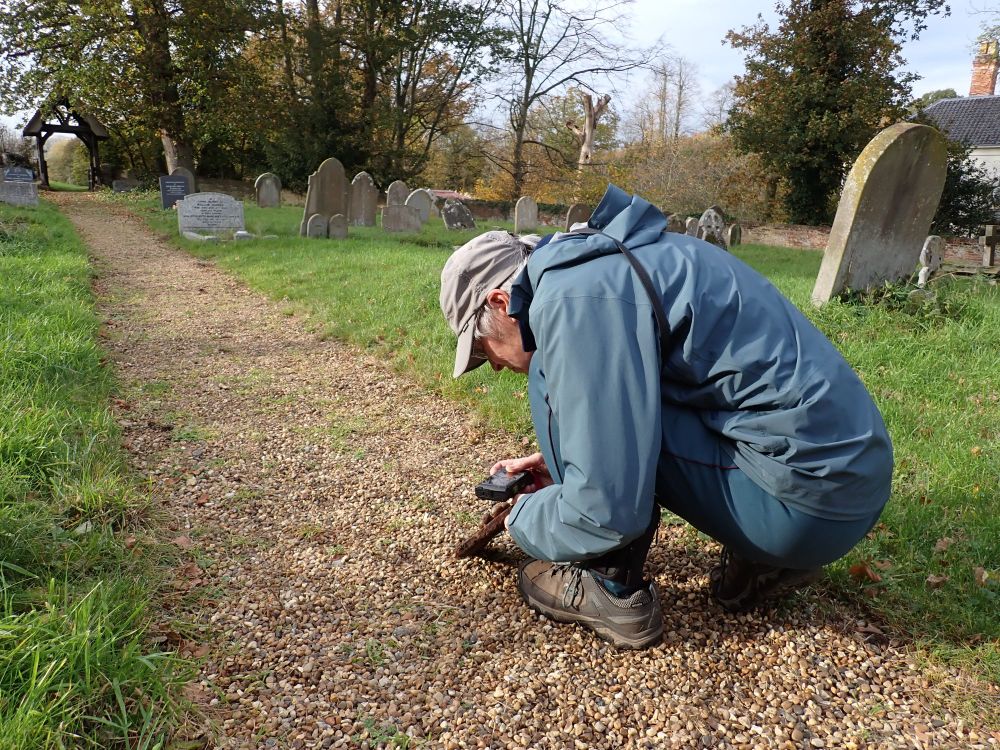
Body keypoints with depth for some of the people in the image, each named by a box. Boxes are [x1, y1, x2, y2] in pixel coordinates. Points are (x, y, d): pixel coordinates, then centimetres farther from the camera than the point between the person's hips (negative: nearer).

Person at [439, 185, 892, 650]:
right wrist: (558, 462, 22)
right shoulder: (601, 264, 13)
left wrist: (523, 520, 1)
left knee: (556, 381, -8)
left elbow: (607, 511, -19)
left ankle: (613, 593, 3)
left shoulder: (570, 297, -17)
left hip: (808, 503, -9)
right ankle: (766, 561, 19)